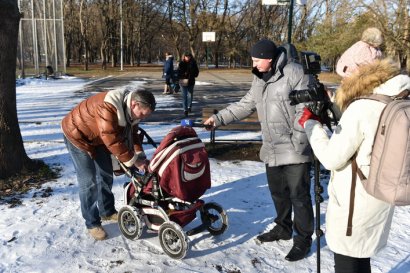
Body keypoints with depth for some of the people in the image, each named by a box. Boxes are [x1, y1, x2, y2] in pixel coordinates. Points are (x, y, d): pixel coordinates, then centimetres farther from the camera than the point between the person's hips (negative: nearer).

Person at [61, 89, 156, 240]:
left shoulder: (129, 110, -10)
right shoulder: (108, 108, -38)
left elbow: (132, 134, -1)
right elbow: (113, 141, -37)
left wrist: (140, 157, -12)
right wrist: (133, 160, -29)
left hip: (99, 137, 8)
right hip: (78, 135, -8)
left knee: (106, 175, 13)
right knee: (89, 181, -7)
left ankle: (107, 211, 30)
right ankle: (92, 223, 6)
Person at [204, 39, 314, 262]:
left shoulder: (294, 73, -14)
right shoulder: (259, 79, 12)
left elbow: (305, 110, -17)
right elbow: (245, 105, 16)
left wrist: (297, 142, -19)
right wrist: (219, 118, 7)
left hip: (294, 150, -8)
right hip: (272, 149, 8)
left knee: (299, 195, 1)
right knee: (278, 192, 19)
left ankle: (303, 239, 17)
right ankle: (283, 228, 38)